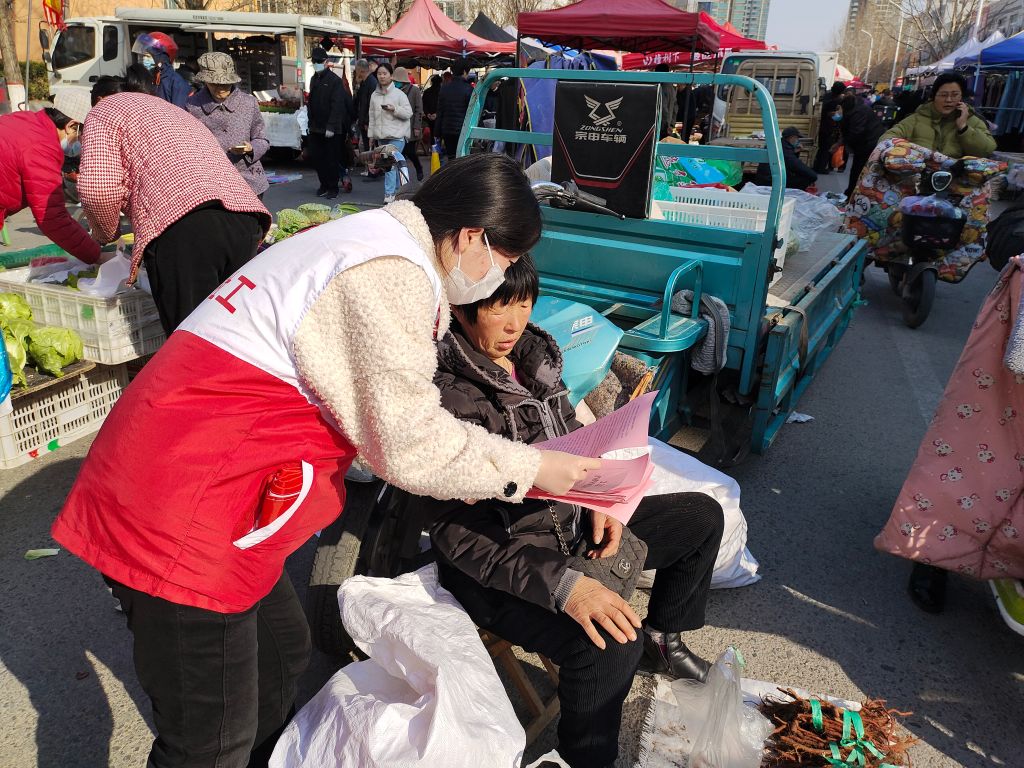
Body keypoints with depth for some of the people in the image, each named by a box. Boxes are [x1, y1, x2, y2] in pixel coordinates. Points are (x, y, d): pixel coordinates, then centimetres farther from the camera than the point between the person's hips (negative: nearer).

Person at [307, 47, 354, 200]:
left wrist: (331, 127, -21)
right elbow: (311, 103, 19)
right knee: (317, 158, 9)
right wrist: (311, 123, 12)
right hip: (316, 129, 7)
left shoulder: (335, 81, -9)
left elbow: (337, 106, -16)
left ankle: (333, 188, 7)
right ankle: (324, 184, 22)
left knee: (332, 159, -2)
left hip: (331, 130, -7)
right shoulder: (314, 80, 15)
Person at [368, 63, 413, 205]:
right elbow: (372, 117, 15)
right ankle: (397, 190, 26)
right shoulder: (374, 95, 12)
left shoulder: (399, 94, -3)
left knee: (390, 164, -16)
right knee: (392, 164, 13)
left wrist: (395, 109, -19)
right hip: (381, 136, 6)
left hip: (396, 136, -6)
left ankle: (389, 194, -17)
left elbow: (408, 113, -5)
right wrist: (371, 135, 12)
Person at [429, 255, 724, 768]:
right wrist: (562, 585, -34)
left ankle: (662, 636, 37)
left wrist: (598, 502, -4)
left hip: (568, 520, 8)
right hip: (497, 565, -8)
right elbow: (458, 536, -25)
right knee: (610, 643, -34)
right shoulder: (443, 392, -24)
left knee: (703, 514, 14)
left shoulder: (533, 351, -1)